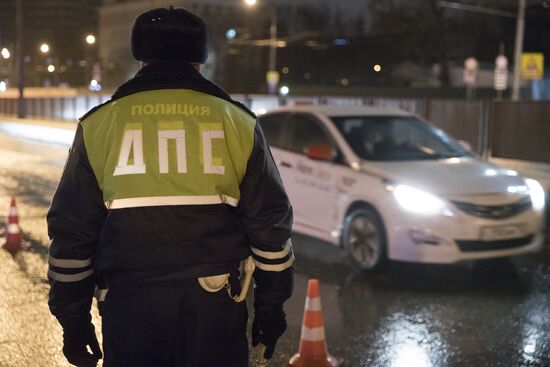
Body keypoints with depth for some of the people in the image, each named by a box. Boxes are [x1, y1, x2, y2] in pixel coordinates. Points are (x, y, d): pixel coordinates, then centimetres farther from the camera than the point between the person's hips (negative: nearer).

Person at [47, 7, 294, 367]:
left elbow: (71, 233, 5)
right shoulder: (238, 122, 5)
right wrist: (271, 305, 14)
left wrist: (73, 318, 13)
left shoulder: (99, 124, 5)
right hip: (216, 306, 0)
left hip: (128, 308, 0)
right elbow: (271, 224, 6)